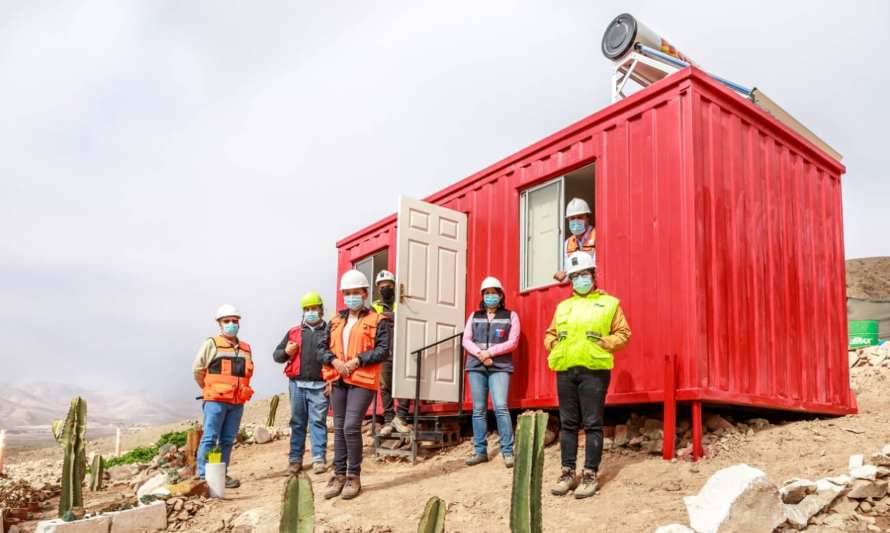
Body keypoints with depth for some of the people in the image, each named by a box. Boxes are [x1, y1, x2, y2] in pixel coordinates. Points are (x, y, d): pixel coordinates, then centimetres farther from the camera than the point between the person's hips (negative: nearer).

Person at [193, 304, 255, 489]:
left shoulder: (245, 348, 13)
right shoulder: (211, 344, -2)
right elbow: (197, 370, -2)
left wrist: (241, 391, 13)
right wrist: (209, 390, 5)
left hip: (237, 402, 5)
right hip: (216, 401, -5)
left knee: (228, 440, 9)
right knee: (210, 439, -4)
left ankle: (222, 474, 17)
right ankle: (203, 476, 1)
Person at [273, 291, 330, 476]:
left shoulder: (329, 332, 6)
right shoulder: (293, 332, 12)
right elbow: (276, 355, 15)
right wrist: (286, 352, -6)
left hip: (320, 386, -2)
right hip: (297, 384, 2)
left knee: (318, 422, -1)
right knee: (297, 422, 7)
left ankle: (319, 458, 2)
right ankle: (295, 458, 13)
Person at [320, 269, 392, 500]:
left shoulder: (378, 321, 0)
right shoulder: (336, 321, 16)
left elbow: (383, 349, -9)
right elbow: (323, 348, 13)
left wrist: (357, 360, -17)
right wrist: (334, 360, -8)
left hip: (362, 380, -5)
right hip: (338, 380, 6)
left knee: (351, 427, -12)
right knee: (339, 428, 9)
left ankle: (354, 476, 2)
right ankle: (339, 475, 18)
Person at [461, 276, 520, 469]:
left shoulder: (510, 316, 8)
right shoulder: (474, 316, 16)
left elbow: (513, 342, -2)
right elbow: (466, 340, 8)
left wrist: (490, 352, -12)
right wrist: (480, 354, -10)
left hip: (500, 366, -3)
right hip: (476, 366, 3)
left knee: (500, 407, -15)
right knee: (478, 410, 3)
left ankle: (507, 451, -11)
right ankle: (480, 451, 9)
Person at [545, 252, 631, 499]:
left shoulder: (609, 303, 9)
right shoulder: (563, 306, 21)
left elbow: (623, 334, 5)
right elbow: (550, 334, 24)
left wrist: (603, 343, -11)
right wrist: (554, 345, 2)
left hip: (594, 369, -4)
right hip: (565, 370, 4)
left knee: (592, 424, -4)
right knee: (568, 423, 6)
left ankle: (590, 474, 1)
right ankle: (568, 472, 12)